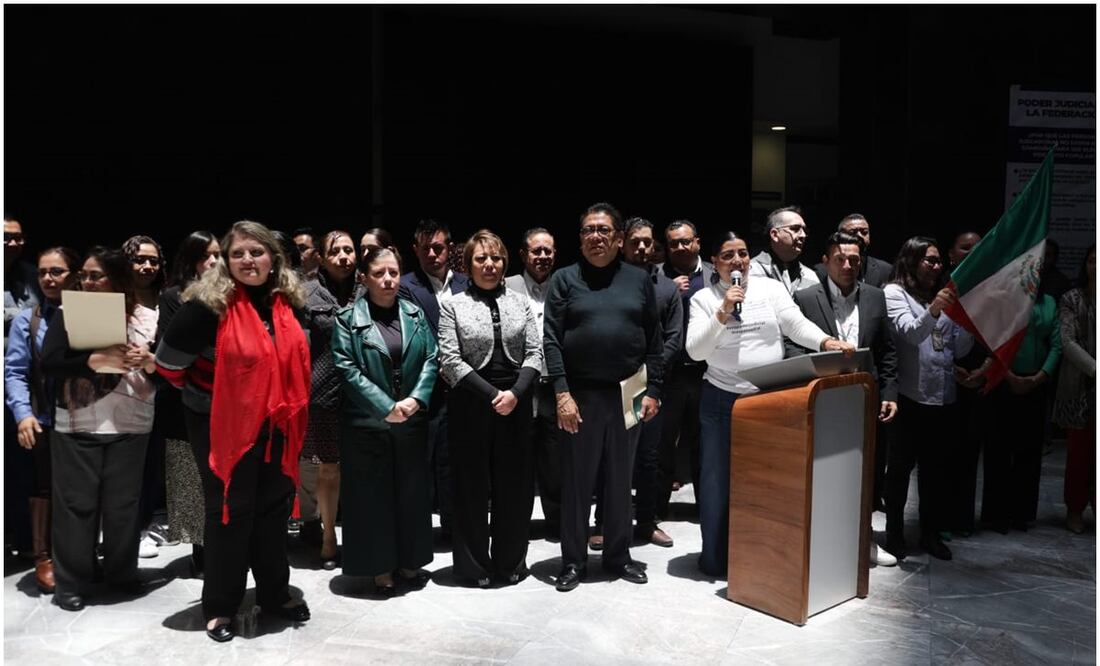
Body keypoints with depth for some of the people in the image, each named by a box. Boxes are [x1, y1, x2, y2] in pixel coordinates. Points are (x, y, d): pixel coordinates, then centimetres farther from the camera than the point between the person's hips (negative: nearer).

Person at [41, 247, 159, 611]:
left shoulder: (147, 318, 2)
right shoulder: (68, 313, 2)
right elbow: (49, 363, -9)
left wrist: (149, 362, -19)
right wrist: (95, 360, -22)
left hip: (129, 426, 1)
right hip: (76, 426, 0)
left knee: (124, 503, 10)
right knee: (76, 503, 4)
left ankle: (122, 572, 25)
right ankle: (70, 582, 16)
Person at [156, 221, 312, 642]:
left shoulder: (287, 303, 0)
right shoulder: (209, 304, -18)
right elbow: (169, 362, -11)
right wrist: (209, 391, 1)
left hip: (274, 424, 5)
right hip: (221, 424, -5)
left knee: (274, 508, 13)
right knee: (229, 512, 3)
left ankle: (275, 594, 28)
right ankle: (219, 607, 20)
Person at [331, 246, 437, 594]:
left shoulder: (415, 314, 7)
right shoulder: (348, 318, -4)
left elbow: (431, 360, 3)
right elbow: (347, 369, -11)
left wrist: (416, 399, -13)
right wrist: (386, 408, -16)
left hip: (412, 421, 4)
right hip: (367, 423, -3)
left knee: (412, 492, 11)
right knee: (373, 494, 5)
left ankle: (409, 561, 27)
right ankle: (380, 567, 19)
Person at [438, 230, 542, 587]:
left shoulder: (519, 302, 9)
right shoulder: (452, 306, 1)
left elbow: (535, 352, 4)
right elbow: (450, 360, -7)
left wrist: (515, 392, -12)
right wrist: (491, 395, -14)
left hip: (516, 405, 3)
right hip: (470, 407, -2)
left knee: (515, 485, 8)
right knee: (472, 487, 6)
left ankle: (511, 561, 23)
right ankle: (474, 565, 20)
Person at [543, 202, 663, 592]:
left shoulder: (639, 280, 7)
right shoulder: (565, 279, 1)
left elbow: (654, 341, 7)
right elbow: (551, 340, -6)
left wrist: (652, 391, 0)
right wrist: (562, 393, -13)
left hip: (627, 395, 2)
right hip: (580, 395, -2)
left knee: (620, 480, 13)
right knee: (576, 481, 6)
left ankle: (618, 556, 27)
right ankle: (573, 561, 19)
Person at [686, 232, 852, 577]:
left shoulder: (771, 287, 2)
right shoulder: (703, 299, 0)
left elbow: (797, 324, -9)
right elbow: (694, 350, -9)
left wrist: (827, 342, -27)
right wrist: (723, 313, -18)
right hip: (722, 400, -1)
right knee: (718, 480, 7)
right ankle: (715, 557, 21)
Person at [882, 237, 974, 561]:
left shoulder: (943, 296, 16)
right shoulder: (895, 292, -2)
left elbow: (959, 348, 12)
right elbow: (910, 333, -17)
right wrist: (932, 311, -34)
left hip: (944, 397, 6)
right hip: (910, 396, -6)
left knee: (935, 467, 12)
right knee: (901, 466, 3)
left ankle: (931, 532, 23)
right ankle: (894, 533, 12)